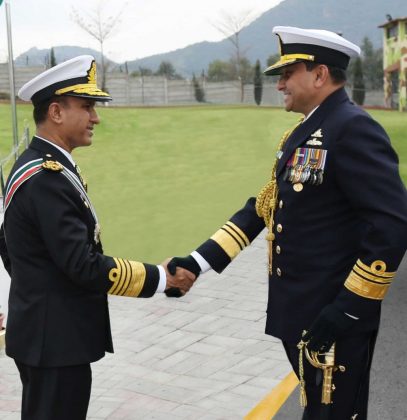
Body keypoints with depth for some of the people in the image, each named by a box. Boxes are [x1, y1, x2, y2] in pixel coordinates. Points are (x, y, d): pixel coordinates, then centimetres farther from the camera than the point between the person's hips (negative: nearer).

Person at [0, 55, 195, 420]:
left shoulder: (33, 168, 9)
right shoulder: (47, 179, -23)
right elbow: (84, 266, -26)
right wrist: (160, 277, -18)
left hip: (42, 332, 10)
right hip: (56, 340, -10)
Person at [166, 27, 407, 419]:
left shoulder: (353, 129, -17)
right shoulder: (301, 135, 13)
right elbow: (262, 208, 14)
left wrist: (350, 309, -21)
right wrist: (198, 262, 6)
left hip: (334, 318, -9)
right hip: (300, 311, 9)